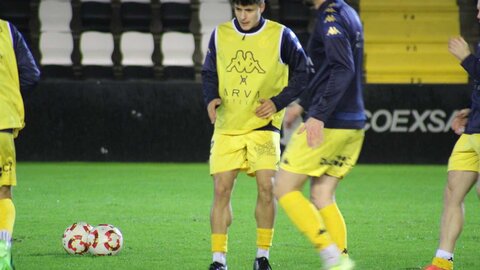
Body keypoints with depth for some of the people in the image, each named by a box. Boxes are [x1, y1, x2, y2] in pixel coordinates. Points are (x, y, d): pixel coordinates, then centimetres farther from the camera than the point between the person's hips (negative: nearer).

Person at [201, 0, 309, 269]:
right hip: (227, 126, 2)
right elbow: (209, 73, 13)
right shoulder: (220, 35, 3)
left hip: (263, 125, -2)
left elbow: (303, 72, 2)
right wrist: (211, 98, -7)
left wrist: (279, 101, -10)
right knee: (221, 189, -5)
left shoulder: (281, 36, -5)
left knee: (267, 187, -12)